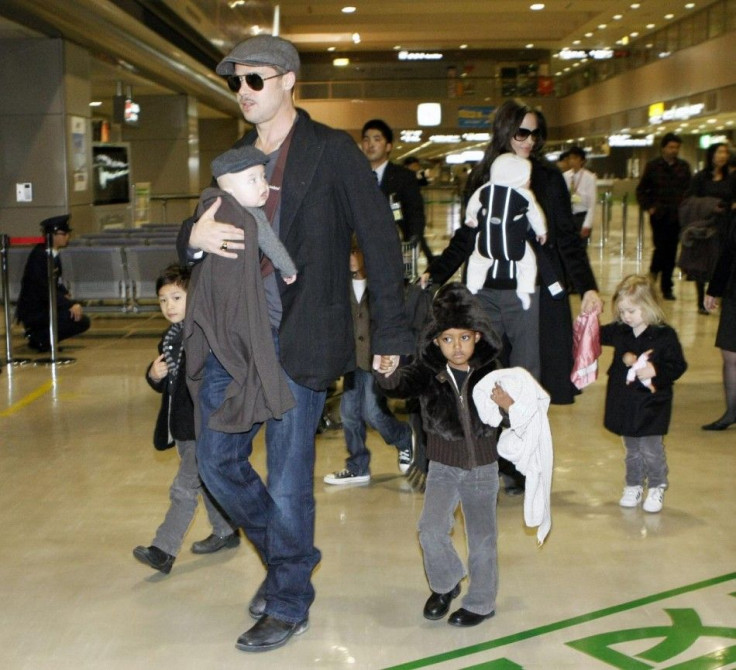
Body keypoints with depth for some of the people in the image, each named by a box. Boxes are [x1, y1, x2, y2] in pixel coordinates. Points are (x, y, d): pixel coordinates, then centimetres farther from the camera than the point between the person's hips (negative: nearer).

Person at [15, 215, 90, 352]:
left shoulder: (53, 254, 7)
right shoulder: (40, 255, -19)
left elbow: (55, 283, 18)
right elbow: (44, 289, -24)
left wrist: (65, 294, -1)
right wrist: (70, 304, -28)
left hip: (43, 305, 9)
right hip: (33, 311, -9)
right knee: (81, 321, -15)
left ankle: (38, 332, 12)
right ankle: (39, 338, -8)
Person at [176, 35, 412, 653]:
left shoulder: (332, 151, -5)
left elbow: (380, 238, -7)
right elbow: (203, 234, 17)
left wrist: (390, 332, -9)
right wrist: (195, 236, -9)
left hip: (298, 340, -6)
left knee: (288, 479, 1)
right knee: (217, 461, 11)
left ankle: (288, 604, 22)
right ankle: (287, 554, 35)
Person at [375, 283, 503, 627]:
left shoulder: (489, 372, -7)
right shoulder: (429, 370, -8)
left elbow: (506, 409, 2)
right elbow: (404, 383, -26)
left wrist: (509, 405, -22)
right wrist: (387, 374, -48)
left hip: (482, 465, 0)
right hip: (444, 465, 0)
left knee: (482, 536, 9)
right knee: (431, 529, -10)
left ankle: (481, 602, 29)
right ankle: (445, 584, 19)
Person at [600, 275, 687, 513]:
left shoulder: (664, 335, -12)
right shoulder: (619, 332, 1)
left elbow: (678, 366, -10)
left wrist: (656, 371, -23)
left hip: (651, 405, -4)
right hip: (624, 402, 5)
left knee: (651, 449, 1)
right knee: (632, 449, 16)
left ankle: (657, 488, 19)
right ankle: (633, 486, 30)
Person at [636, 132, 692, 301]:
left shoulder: (683, 167, 7)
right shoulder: (653, 166, 2)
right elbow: (641, 190, 7)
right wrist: (648, 207, -2)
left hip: (676, 215, 2)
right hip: (659, 215, -2)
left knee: (671, 250, 3)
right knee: (661, 247, -8)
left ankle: (666, 287, 11)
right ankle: (654, 273, 20)